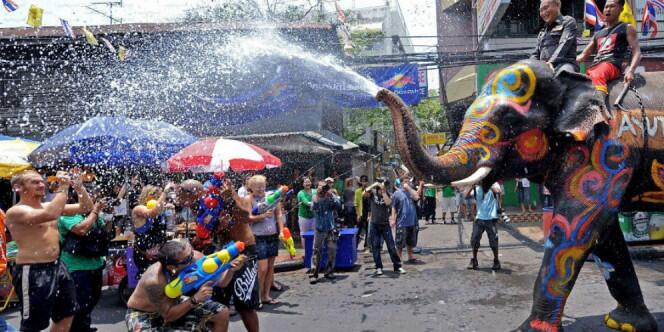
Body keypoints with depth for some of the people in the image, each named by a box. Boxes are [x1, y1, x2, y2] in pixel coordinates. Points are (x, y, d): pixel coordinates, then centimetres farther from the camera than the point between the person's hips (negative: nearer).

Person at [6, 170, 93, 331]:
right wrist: (63, 187, -23)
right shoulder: (15, 211, -14)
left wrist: (79, 187, -7)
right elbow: (50, 215, -33)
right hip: (33, 272, -8)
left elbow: (86, 207, 10)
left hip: (57, 266, 8)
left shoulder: (48, 206, 11)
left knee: (67, 315, 18)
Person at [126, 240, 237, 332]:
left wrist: (230, 270, -35)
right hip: (143, 314, -6)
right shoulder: (154, 281, -38)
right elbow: (168, 316, -27)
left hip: (173, 304, 6)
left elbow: (220, 281, -14)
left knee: (222, 313, -3)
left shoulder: (195, 258, -25)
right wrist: (195, 299, -37)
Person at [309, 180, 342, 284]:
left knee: (332, 251, 6)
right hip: (319, 229, -2)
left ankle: (329, 272, 21)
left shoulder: (331, 197, 1)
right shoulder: (316, 198, -2)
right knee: (317, 251, -3)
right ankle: (313, 274, -1)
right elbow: (314, 208, -20)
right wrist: (317, 194, -26)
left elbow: (338, 205, -15)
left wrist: (332, 195, -21)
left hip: (331, 229, 2)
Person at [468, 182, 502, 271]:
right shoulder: (477, 187, 9)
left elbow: (498, 191, -25)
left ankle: (496, 261, 19)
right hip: (479, 218, 3)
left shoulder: (493, 185, -1)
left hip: (491, 219, -3)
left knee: (493, 241, 2)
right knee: (474, 239, 1)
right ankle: (474, 261, 16)